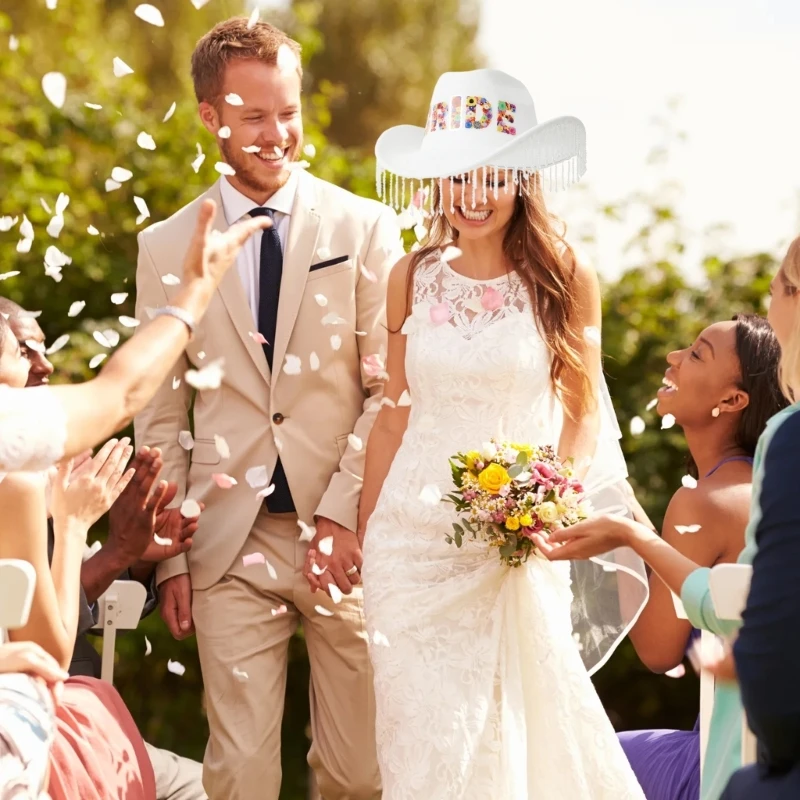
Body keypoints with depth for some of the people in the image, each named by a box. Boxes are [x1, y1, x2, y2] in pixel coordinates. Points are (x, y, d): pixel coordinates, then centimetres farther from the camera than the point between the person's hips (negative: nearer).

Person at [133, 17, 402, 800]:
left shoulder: (366, 227, 2)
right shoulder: (166, 246, 5)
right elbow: (161, 417, 9)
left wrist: (344, 512, -10)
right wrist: (169, 557, 5)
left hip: (346, 535, 0)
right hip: (230, 545, 1)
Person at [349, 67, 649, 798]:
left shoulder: (566, 279, -4)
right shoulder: (413, 278, 3)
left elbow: (583, 409, 4)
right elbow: (395, 411, 9)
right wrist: (361, 531, 10)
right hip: (414, 537, 2)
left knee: (514, 727, 4)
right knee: (427, 735, 4)